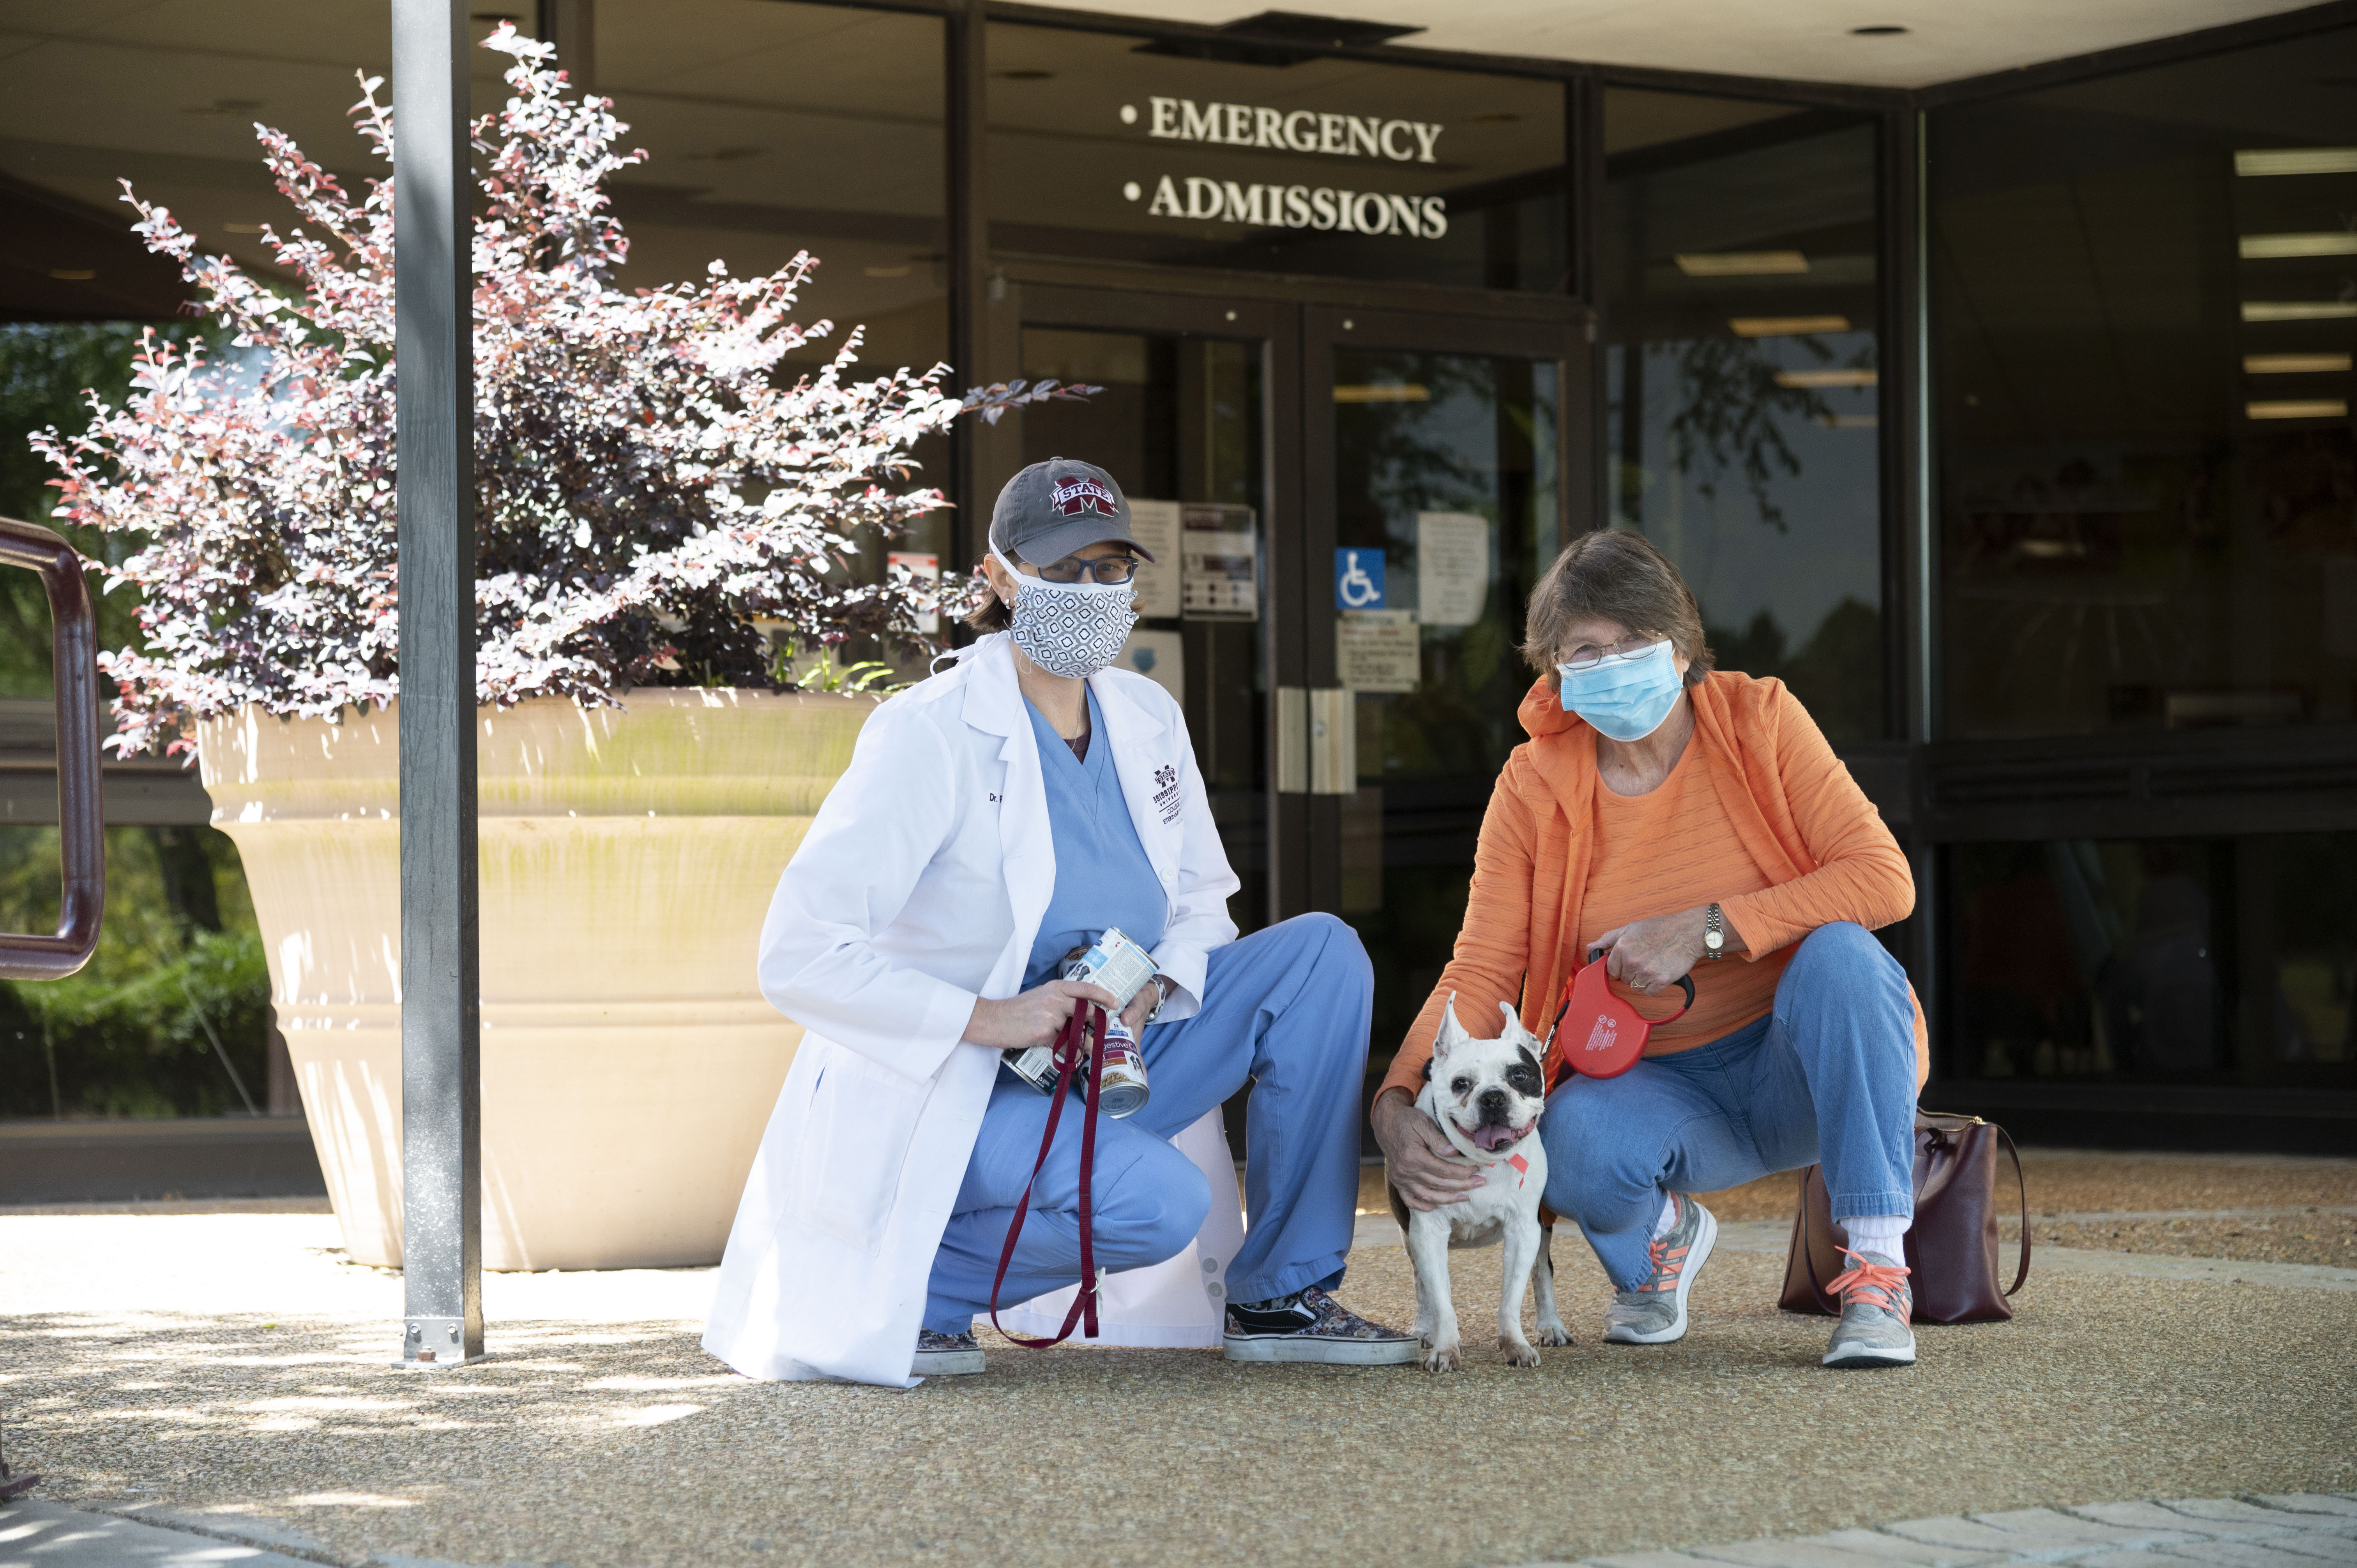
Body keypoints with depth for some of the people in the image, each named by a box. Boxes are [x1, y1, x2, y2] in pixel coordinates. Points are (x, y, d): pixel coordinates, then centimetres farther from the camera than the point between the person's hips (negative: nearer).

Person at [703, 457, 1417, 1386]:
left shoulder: (1148, 718, 6)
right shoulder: (930, 734, -16)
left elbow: (1201, 900, 16)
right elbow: (798, 955, -21)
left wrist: (1147, 996, -7)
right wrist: (987, 1018, -27)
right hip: (950, 1089, -7)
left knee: (1323, 953, -8)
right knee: (1155, 1201, -34)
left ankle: (1283, 1298, -2)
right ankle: (902, 1284, -9)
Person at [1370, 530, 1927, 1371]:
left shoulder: (1759, 719, -7)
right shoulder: (1533, 788, -4)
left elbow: (1884, 880, -16)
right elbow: (1480, 971, -9)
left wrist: (1707, 929, -25)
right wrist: (1396, 1103, -27)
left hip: (1802, 1066, -1)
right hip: (1661, 1092, 1)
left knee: (1837, 950, -33)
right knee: (1578, 1142, -33)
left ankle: (1877, 1269, -25)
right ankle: (1663, 1236, 6)